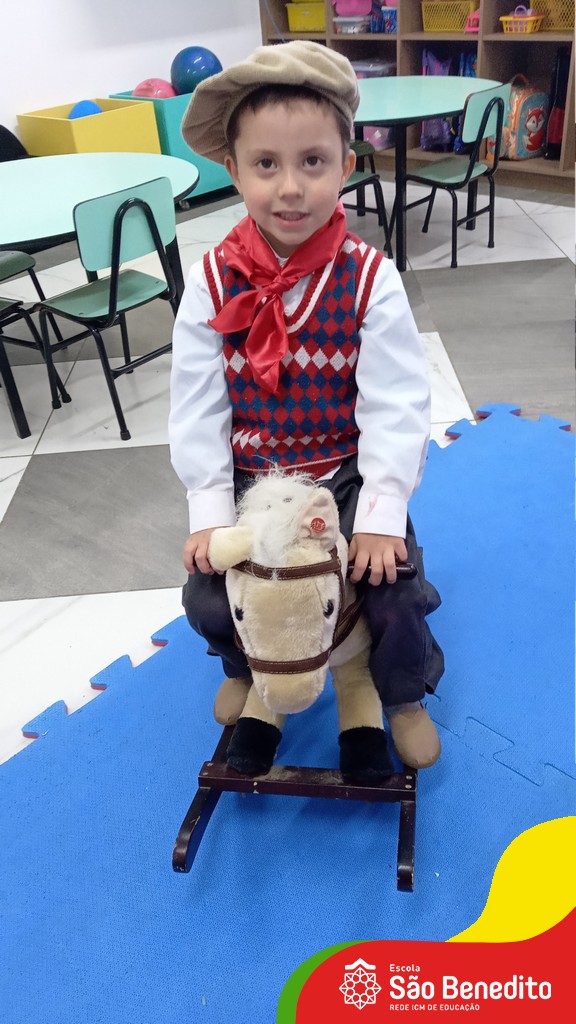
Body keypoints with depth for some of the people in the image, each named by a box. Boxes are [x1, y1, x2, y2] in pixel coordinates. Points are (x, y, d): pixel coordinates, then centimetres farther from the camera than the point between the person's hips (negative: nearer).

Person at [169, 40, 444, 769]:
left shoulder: (370, 279, -12)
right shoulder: (212, 282, -9)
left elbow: (395, 406, -14)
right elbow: (195, 406, -8)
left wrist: (382, 512, -19)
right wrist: (209, 511, -12)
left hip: (350, 475, -1)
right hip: (250, 482, 2)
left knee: (396, 592, -13)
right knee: (209, 600, -6)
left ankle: (404, 692, 24)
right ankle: (247, 667, 33)